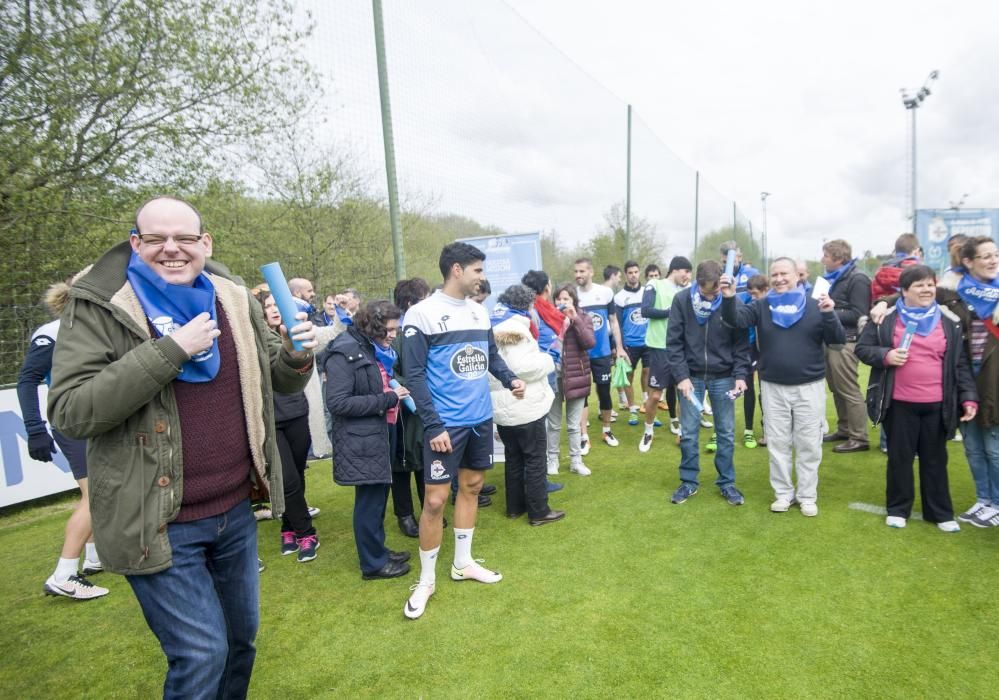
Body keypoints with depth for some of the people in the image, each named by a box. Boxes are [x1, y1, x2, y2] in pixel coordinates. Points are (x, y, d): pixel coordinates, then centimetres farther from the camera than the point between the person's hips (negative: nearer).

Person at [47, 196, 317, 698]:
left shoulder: (235, 299, 2)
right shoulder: (98, 307, -10)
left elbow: (278, 381, 9)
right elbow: (69, 412, -20)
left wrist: (297, 356, -13)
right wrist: (169, 351, -27)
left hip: (236, 511, 5)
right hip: (160, 524, -4)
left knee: (241, 639, 20)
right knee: (201, 655, 1)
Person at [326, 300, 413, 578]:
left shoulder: (378, 350, 12)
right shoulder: (345, 352, -16)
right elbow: (337, 403, -22)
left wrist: (397, 391, 4)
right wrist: (388, 399, -19)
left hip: (383, 432, 9)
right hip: (363, 438, -9)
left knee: (379, 496, 17)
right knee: (369, 499, 3)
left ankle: (378, 550, 33)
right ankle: (373, 563, 18)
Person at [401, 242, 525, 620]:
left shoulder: (480, 312, 7)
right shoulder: (422, 314, -13)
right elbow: (415, 375, -14)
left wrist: (510, 379, -3)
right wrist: (434, 425, -18)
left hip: (481, 418, 7)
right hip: (446, 423, -7)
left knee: (471, 486, 16)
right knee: (435, 499, -2)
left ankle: (463, 562, 34)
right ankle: (426, 579, 18)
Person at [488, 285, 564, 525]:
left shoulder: (493, 325, 12)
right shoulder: (514, 327, -18)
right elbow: (521, 366, -28)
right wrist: (548, 360, -11)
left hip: (502, 405, 9)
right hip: (524, 406, -9)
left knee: (514, 457, 18)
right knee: (535, 458, 2)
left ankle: (515, 506, 27)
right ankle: (539, 511, 10)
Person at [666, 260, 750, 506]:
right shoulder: (681, 300, -9)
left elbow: (741, 343, -2)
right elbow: (674, 342, -7)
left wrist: (740, 375, -11)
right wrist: (681, 376, -12)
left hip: (723, 377, 1)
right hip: (692, 376, 0)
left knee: (727, 433, 8)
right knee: (688, 433, 5)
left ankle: (727, 483, 23)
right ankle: (689, 481, 21)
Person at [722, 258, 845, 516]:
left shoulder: (814, 306, -1)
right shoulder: (761, 306, 1)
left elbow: (838, 341, -5)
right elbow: (736, 319, -15)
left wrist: (829, 314, -22)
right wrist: (729, 298, -34)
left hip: (809, 387, -1)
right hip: (773, 387, 1)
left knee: (809, 445, 8)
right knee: (778, 444, 10)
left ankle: (807, 496, 22)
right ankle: (783, 493, 25)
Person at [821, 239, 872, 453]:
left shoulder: (857, 279, -11)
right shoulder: (835, 278, 16)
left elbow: (858, 315, -17)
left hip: (845, 342, -9)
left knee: (849, 391, -4)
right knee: (837, 389, 14)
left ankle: (859, 438, 4)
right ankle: (844, 429, 26)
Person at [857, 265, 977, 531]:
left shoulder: (950, 321, 4)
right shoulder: (886, 318, -3)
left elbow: (961, 363, 7)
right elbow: (862, 348, 2)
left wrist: (968, 397, 0)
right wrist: (885, 355, -17)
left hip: (937, 404, 2)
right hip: (900, 403, -2)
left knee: (935, 459, 14)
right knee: (899, 458, 10)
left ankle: (940, 512, 27)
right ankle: (898, 509, 24)